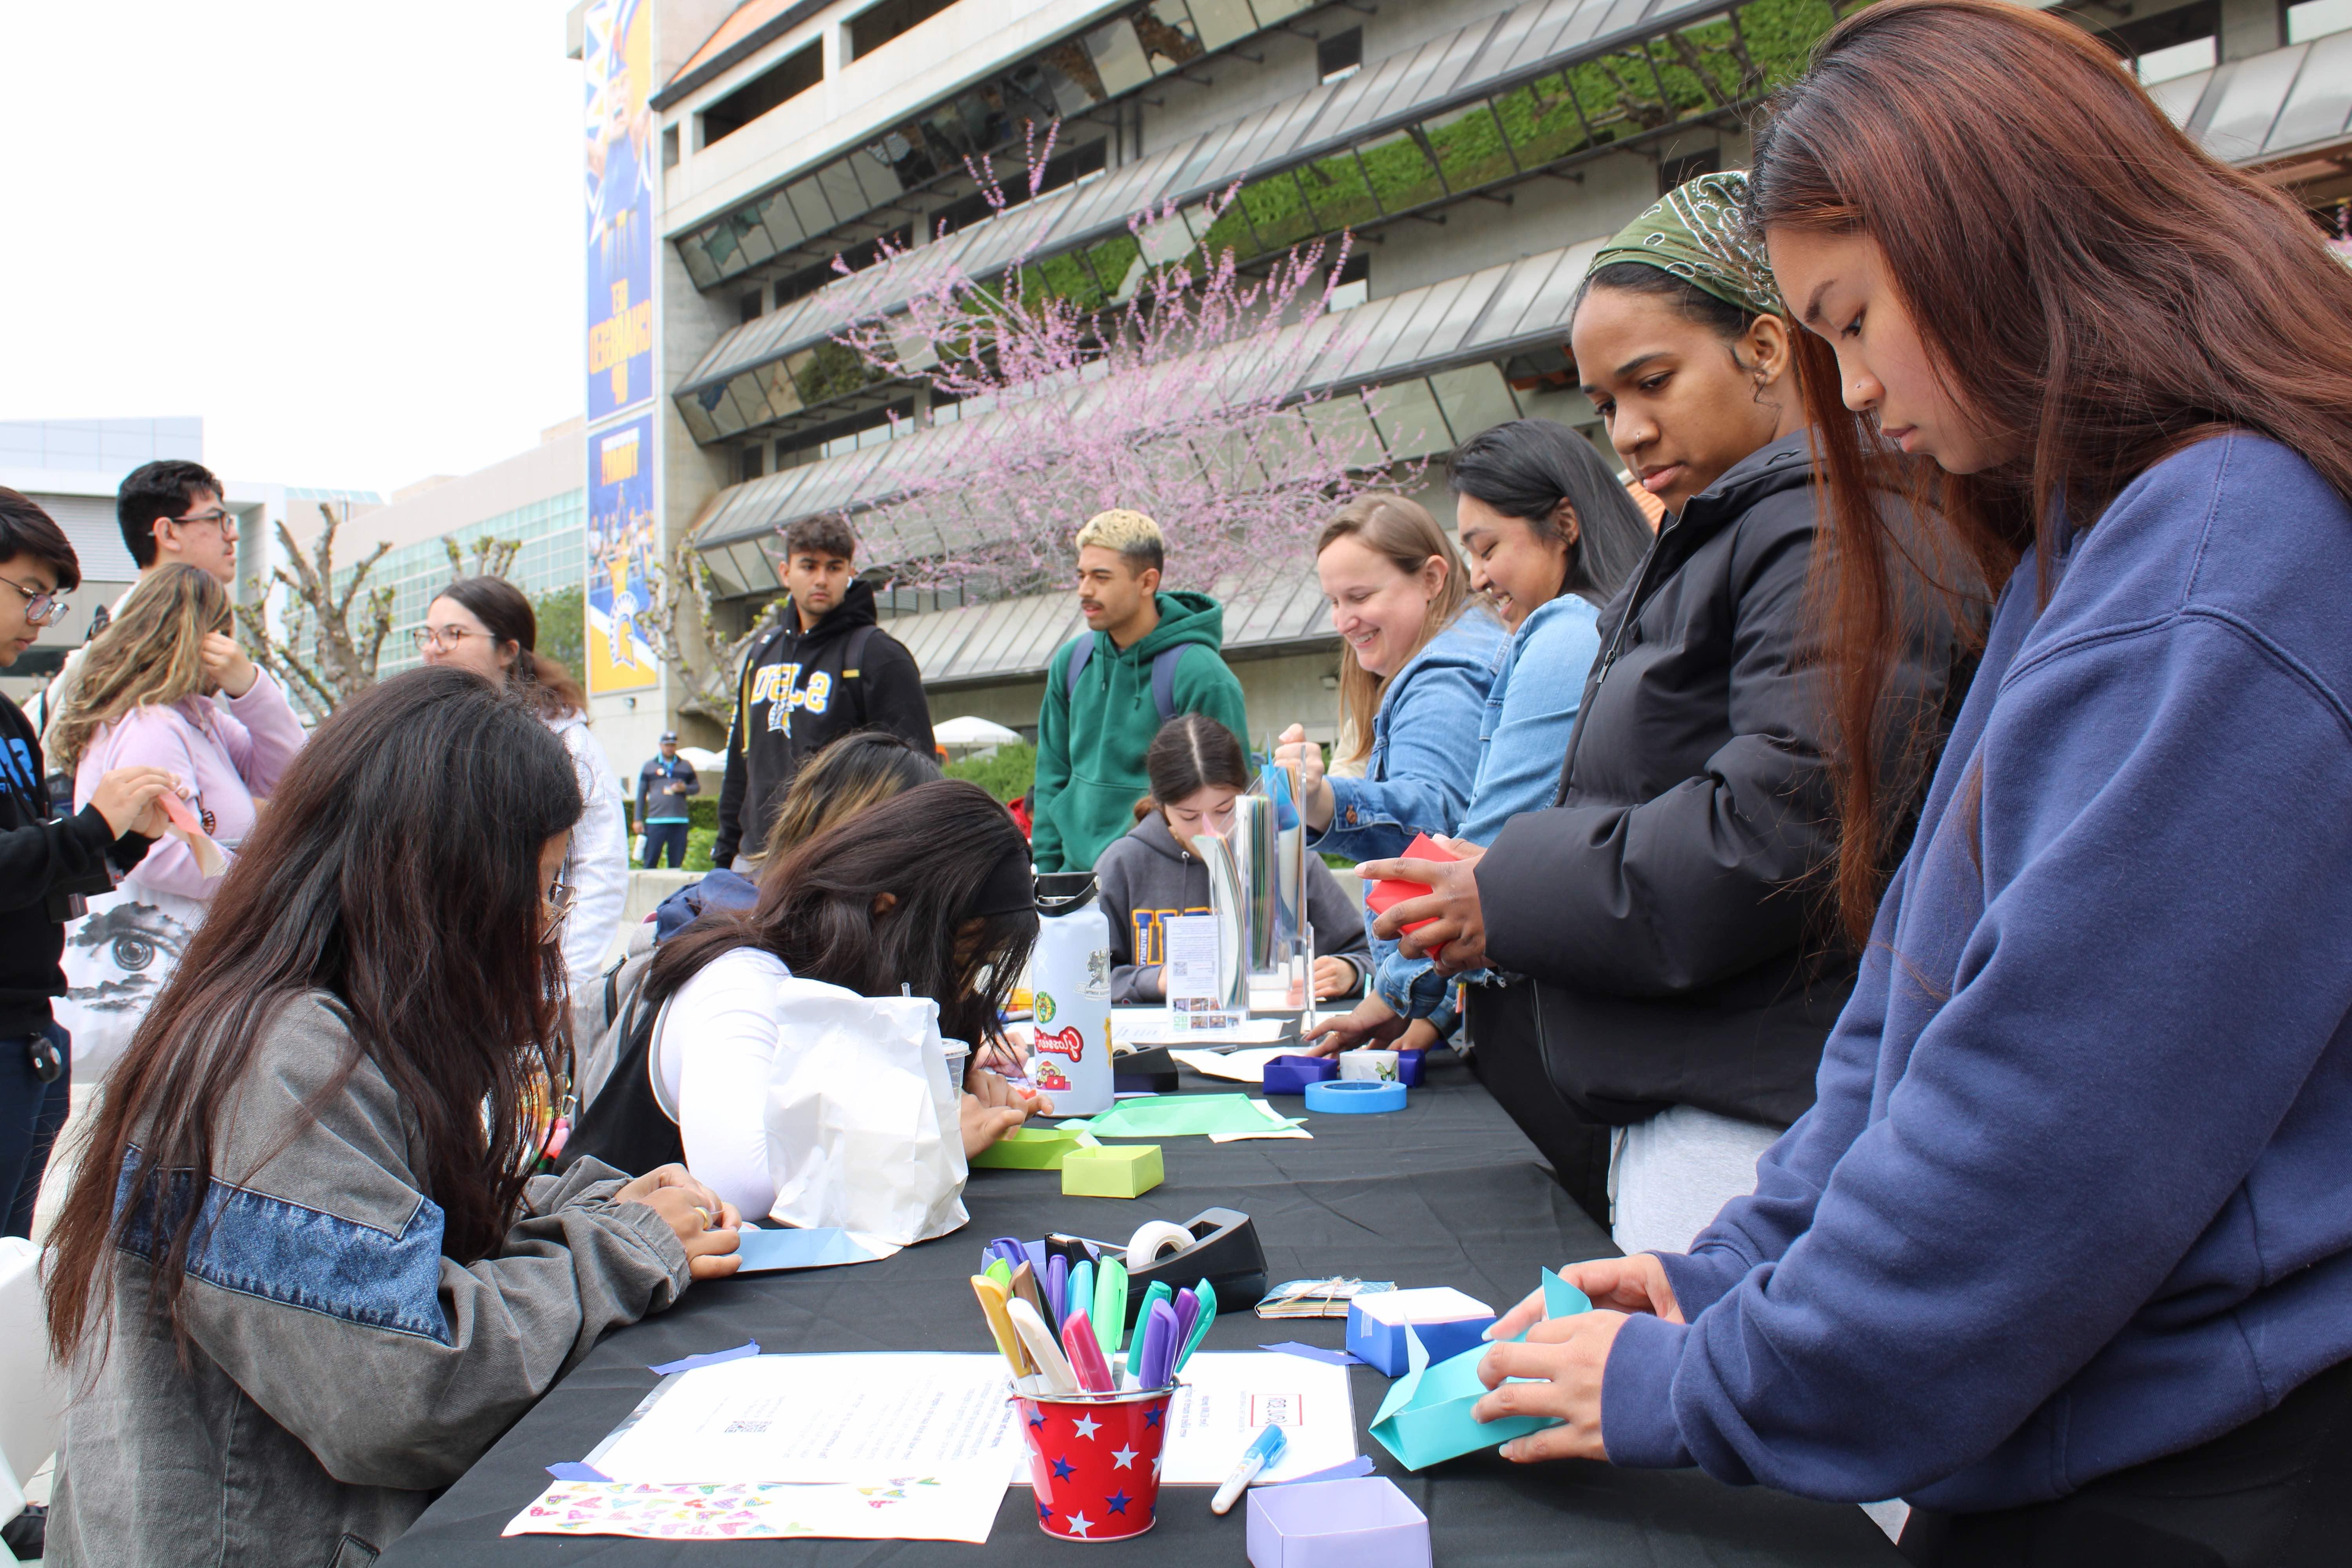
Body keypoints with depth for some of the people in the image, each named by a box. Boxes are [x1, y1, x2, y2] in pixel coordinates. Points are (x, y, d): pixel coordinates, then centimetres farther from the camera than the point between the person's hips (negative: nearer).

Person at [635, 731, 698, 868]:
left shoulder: (686, 766, 15)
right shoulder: (649, 767, 11)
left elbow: (697, 787, 17)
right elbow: (641, 794, 11)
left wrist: (685, 788, -7)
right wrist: (638, 819, 5)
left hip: (680, 822, 1)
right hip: (655, 821, -1)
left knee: (677, 861, 1)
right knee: (651, 861, -4)